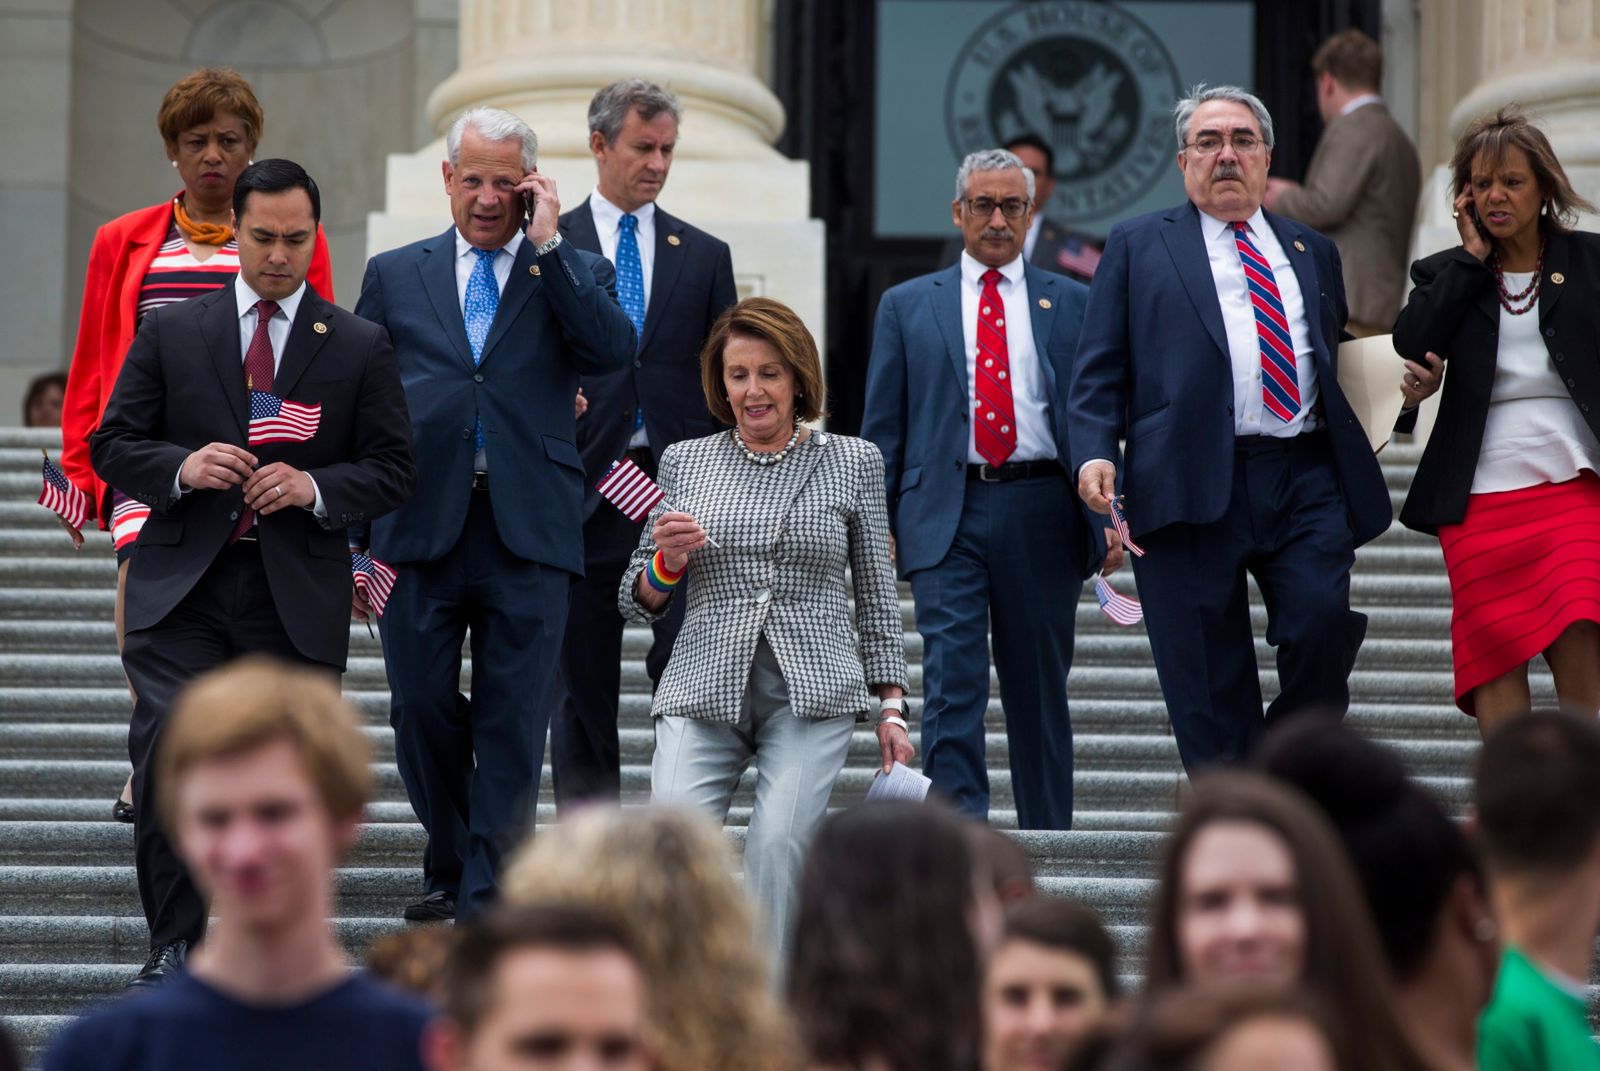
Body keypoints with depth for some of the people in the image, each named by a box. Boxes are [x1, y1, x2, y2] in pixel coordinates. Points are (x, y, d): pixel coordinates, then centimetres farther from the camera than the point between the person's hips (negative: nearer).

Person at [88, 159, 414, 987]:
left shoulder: (360, 347, 8)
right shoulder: (169, 333, 9)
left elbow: (393, 470, 7)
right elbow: (112, 446, 8)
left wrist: (316, 488, -12)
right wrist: (182, 467, -13)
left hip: (299, 598, 0)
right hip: (183, 586, 0)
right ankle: (176, 943, -6)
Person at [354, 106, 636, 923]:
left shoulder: (575, 272, 9)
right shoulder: (394, 275, 13)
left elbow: (613, 352, -11)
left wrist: (546, 247, -10)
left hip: (529, 532, -1)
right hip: (421, 524, 2)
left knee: (513, 719, -2)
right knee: (422, 709, 4)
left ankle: (489, 897, 3)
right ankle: (447, 866, 25)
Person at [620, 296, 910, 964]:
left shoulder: (852, 461, 11)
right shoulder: (685, 462, 13)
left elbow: (877, 595, 14)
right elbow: (638, 603, 16)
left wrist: (892, 709, 7)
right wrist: (667, 559, -6)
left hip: (814, 688, -1)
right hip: (705, 686, 1)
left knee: (780, 842, -21)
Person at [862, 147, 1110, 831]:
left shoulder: (1072, 304, 12)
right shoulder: (907, 306, 12)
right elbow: (881, 428, 10)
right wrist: (875, 525, 1)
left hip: (1041, 513, 1)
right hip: (946, 513, -1)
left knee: (1039, 688, 7)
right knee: (952, 678, -12)